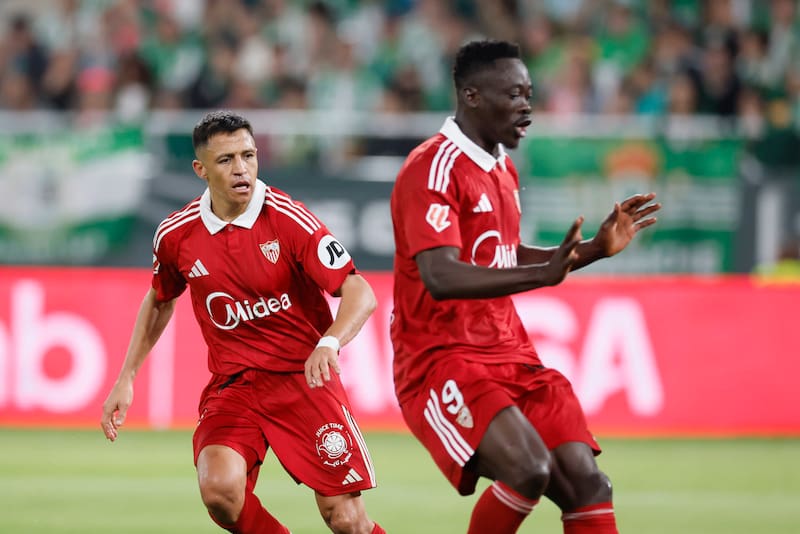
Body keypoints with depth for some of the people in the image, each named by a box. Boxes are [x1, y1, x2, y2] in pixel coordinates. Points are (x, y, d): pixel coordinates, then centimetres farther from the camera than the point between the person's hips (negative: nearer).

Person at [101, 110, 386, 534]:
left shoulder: (290, 221, -13)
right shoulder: (176, 235, -1)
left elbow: (360, 293, -17)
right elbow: (159, 302, 20)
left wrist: (329, 343, -37)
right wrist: (126, 379, 16)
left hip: (305, 377, -2)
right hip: (232, 384, 2)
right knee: (219, 490, -26)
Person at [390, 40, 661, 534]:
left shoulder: (503, 169, 14)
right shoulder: (433, 170, -14)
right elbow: (440, 278, -27)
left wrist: (595, 248, 17)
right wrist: (543, 275, -39)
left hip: (510, 357, 8)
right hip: (441, 360, -8)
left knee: (585, 484, -6)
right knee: (529, 470, -28)